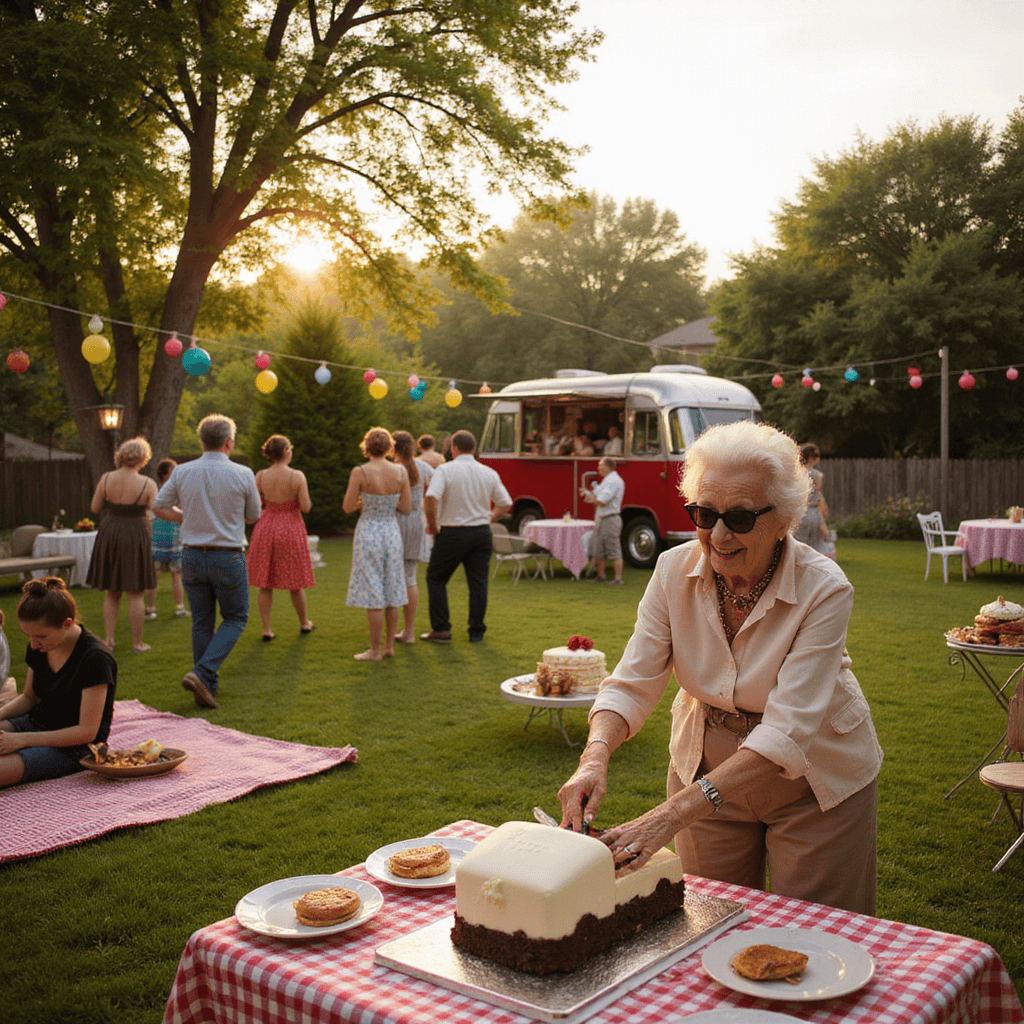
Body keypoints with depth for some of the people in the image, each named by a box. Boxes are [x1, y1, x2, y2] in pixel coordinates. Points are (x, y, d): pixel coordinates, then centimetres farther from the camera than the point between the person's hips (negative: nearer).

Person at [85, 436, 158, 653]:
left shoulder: (106, 479, -5)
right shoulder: (147, 484, -13)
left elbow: (95, 508, 4)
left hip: (109, 538, 3)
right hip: (135, 539, -3)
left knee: (112, 592, 16)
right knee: (136, 593, 5)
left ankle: (109, 639, 11)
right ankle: (137, 643, 9)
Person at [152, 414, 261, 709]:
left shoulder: (182, 472, -2)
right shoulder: (243, 475, -9)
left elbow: (159, 508, 4)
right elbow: (253, 516, 3)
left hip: (192, 555, 3)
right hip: (228, 557, -3)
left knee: (202, 623, 13)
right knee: (235, 618, 12)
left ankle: (207, 687, 19)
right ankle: (202, 674, -6)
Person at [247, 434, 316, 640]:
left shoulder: (260, 476, -6)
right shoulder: (297, 477, -14)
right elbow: (306, 507, -14)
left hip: (266, 530, 2)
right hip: (291, 530, -2)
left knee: (265, 584, 9)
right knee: (295, 583, 13)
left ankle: (266, 629, 8)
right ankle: (304, 624, 28)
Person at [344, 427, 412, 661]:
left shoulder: (360, 473, -14)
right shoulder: (401, 472, -4)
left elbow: (348, 507, -9)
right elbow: (407, 508, 1)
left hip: (368, 532, -4)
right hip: (392, 531, 4)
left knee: (373, 596, 2)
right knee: (392, 592, 13)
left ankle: (375, 650, 8)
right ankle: (389, 646, 20)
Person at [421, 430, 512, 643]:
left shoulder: (444, 470, -9)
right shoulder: (489, 473, 5)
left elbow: (431, 499, -22)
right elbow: (505, 504, 6)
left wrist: (433, 526, -11)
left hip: (452, 534, -3)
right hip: (482, 533, 4)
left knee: (435, 578, 11)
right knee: (478, 582, 10)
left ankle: (441, 629, 8)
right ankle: (476, 632, 12)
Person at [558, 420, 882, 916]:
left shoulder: (824, 590, -27)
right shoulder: (675, 569, -16)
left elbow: (787, 732, -34)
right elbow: (632, 682, -14)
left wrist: (674, 812, -43)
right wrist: (595, 758, -35)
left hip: (812, 777, -3)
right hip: (707, 766, 3)